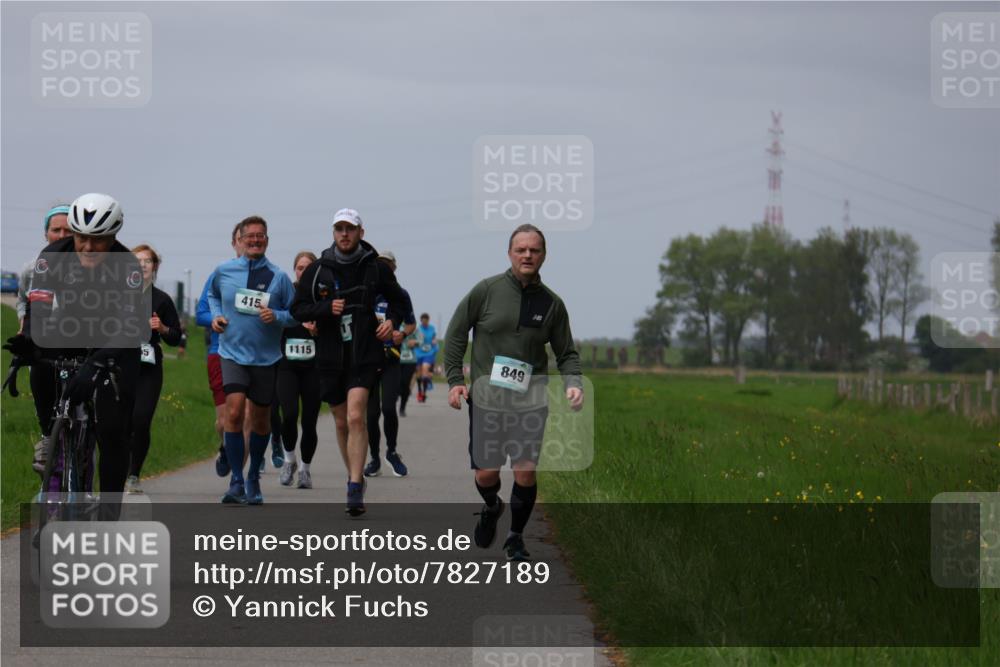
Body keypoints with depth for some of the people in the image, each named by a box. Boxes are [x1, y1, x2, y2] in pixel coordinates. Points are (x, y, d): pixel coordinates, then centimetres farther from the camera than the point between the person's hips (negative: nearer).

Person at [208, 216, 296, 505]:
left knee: (260, 420, 11)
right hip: (233, 353, -1)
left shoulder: (278, 277, -3)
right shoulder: (223, 271, 1)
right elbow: (212, 296, 21)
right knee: (234, 413, -18)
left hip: (266, 358, 1)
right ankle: (236, 481, -12)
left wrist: (276, 316, -16)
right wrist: (215, 316, 3)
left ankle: (254, 478, 30)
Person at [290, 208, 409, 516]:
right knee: (342, 422, 11)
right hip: (331, 355, 3)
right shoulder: (317, 270, 3)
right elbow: (298, 309, 4)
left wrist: (391, 320, -3)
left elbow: (399, 299, 17)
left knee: (356, 417, -17)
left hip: (364, 354, -3)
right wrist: (326, 308, -12)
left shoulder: (375, 268, 2)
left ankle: (355, 489, -20)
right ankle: (355, 477, 29)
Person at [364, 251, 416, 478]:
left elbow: (411, 323, 18)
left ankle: (392, 451, 10)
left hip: (391, 359, 0)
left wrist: (403, 334, -3)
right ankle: (374, 458, 16)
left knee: (388, 408, -13)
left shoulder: (400, 294, 7)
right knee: (371, 411, 1)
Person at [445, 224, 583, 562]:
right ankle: (491, 508, 39)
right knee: (486, 473, 3)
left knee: (526, 471, -7)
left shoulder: (552, 303, 3)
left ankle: (516, 538, 14)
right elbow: (455, 335, 4)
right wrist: (455, 380, -4)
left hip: (531, 401, 1)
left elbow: (566, 353, 11)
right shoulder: (486, 290, -3)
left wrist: (573, 383, -8)